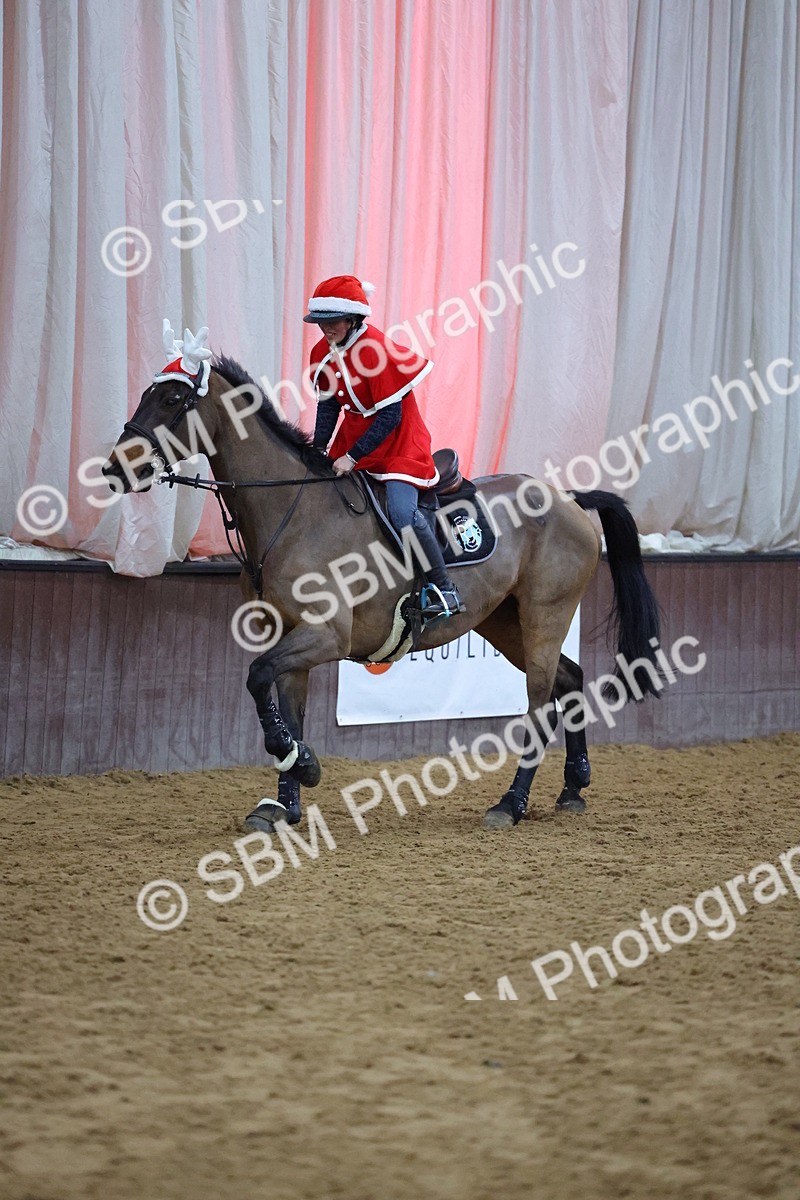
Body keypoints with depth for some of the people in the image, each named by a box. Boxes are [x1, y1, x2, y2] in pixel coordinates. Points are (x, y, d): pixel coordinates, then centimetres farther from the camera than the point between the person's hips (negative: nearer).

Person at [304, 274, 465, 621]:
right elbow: (328, 406, 11)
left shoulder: (376, 350, -24)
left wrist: (353, 457, -23)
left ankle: (443, 589, -13)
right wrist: (318, 450, -1)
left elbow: (390, 416, -22)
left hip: (398, 444, -9)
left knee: (402, 513, -25)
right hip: (353, 442, 9)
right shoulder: (323, 353, 0)